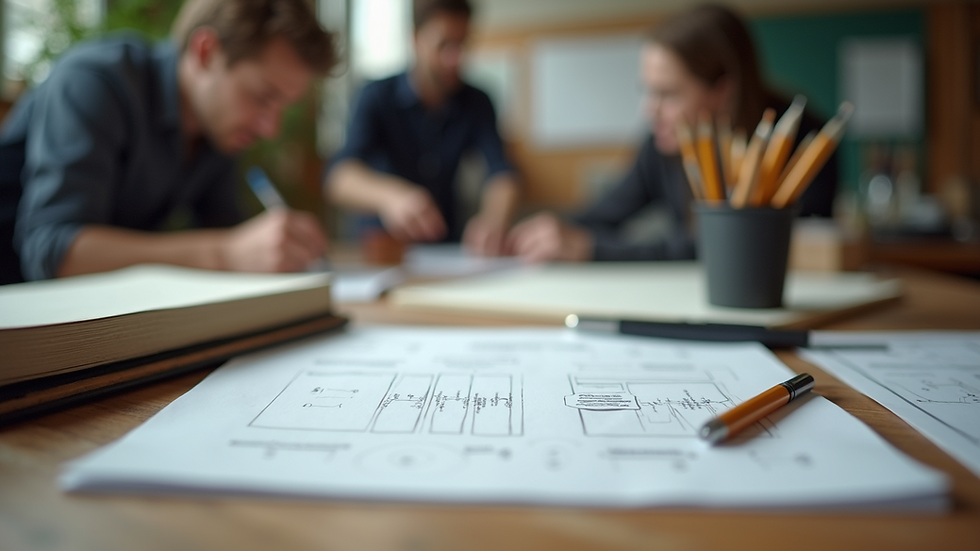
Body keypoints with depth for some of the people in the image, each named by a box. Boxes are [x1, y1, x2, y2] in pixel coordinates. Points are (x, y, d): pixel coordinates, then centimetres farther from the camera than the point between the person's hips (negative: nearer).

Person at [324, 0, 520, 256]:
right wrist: (391, 195, -47)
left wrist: (494, 220, -37)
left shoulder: (477, 104, 0)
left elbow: (501, 173, -14)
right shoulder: (376, 97, -9)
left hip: (448, 244, 2)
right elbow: (338, 177, -24)